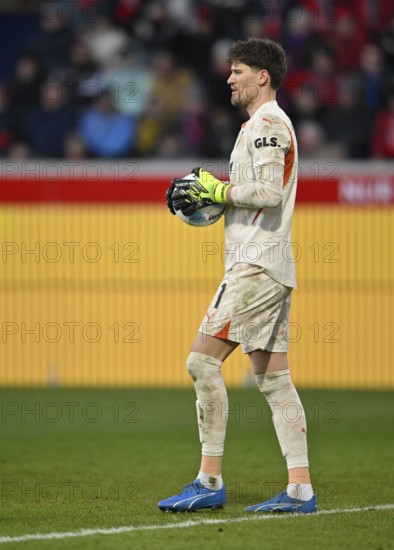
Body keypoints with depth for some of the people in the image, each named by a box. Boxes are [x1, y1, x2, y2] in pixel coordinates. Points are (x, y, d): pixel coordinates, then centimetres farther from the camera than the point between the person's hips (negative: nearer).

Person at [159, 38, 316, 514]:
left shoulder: (267, 123, -10)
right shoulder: (263, 124, 22)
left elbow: (270, 192, -21)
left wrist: (218, 190, -12)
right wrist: (207, 197, 12)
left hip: (256, 265, -10)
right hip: (269, 266, 10)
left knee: (203, 360, -12)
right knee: (272, 377, 6)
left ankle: (209, 482, -12)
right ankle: (300, 489, 3)